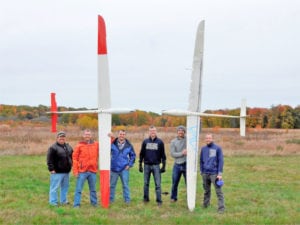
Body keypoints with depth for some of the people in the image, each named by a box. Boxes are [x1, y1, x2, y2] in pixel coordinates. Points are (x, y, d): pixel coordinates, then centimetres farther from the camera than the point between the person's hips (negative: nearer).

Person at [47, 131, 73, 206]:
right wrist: (51, 169, -17)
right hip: (57, 172, -7)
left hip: (66, 171, 7)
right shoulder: (53, 148, -11)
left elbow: (71, 156, 25)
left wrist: (70, 165, 19)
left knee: (65, 187, 15)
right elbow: (49, 160, -13)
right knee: (55, 187, -3)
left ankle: (64, 200, 26)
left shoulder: (68, 147, 12)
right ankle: (53, 202, 5)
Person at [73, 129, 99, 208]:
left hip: (92, 171, 3)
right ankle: (76, 204, 3)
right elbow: (75, 158, -4)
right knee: (78, 189, -1)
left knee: (93, 189, 14)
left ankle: (94, 202, 24)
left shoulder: (96, 144, 7)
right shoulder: (79, 146, -2)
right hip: (82, 171, -3)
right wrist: (75, 170, -10)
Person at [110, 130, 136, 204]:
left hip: (124, 169, 0)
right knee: (112, 185, 8)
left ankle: (127, 200, 10)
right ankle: (110, 199, 19)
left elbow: (133, 155, 11)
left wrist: (130, 164, 4)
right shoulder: (112, 143, -5)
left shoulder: (129, 145, 2)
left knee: (125, 185, 1)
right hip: (114, 168, 0)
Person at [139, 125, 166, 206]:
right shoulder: (145, 142, 5)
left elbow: (163, 155, 4)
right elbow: (141, 154, 10)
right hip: (147, 165, 2)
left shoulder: (160, 142, 1)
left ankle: (159, 200, 0)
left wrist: (164, 166, -1)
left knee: (158, 184, -4)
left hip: (156, 165, -2)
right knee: (146, 183, 9)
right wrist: (140, 165, 6)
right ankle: (146, 198, 20)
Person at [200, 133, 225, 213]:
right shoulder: (203, 149, 10)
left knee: (218, 191, -8)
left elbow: (220, 161, -5)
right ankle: (205, 205, 29)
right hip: (205, 174, 4)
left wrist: (220, 174, -10)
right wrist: (201, 171, 11)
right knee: (206, 190, 15)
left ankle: (221, 207, -8)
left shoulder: (217, 148, -3)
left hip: (214, 173, -4)